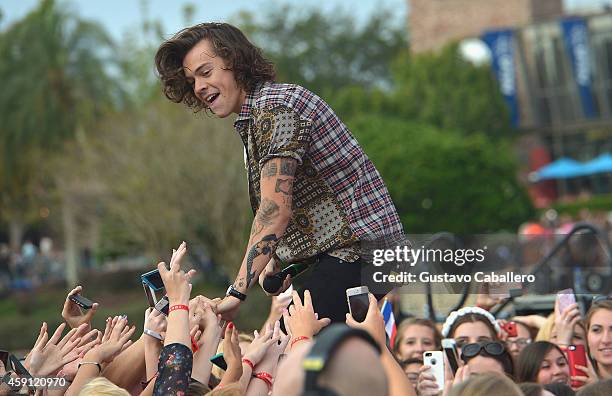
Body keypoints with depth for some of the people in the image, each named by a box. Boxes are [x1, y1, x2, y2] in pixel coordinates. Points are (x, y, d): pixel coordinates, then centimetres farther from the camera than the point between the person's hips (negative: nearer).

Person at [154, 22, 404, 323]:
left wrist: (236, 293, -25)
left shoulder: (275, 107, -14)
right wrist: (275, 259, -1)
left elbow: (275, 210, -23)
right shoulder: (253, 117, 18)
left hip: (357, 250, -10)